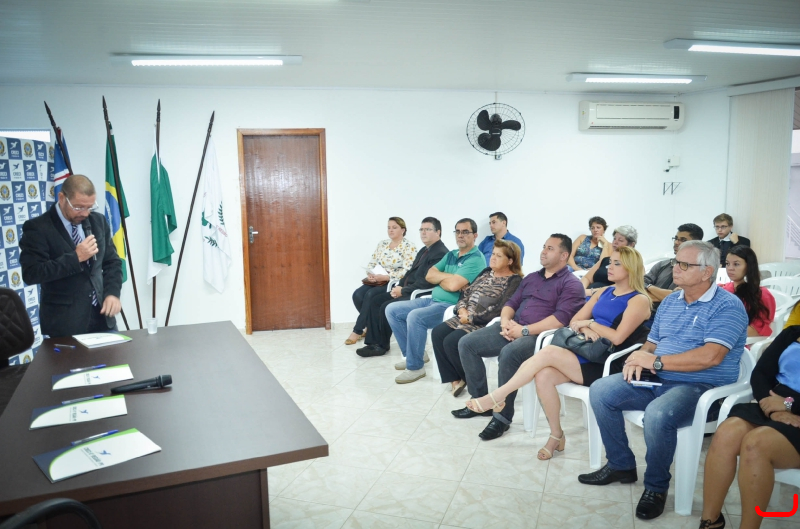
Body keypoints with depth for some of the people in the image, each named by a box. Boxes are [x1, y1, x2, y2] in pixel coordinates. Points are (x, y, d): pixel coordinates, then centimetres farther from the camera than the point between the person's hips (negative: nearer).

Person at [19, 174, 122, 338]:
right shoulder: (37, 227, -9)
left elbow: (112, 261, 10)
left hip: (101, 314, 5)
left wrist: (112, 293, -7)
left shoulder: (98, 221, 7)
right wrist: (75, 257, -22)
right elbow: (31, 273, -16)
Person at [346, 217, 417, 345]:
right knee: (357, 294, -19)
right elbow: (371, 264, 13)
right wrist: (370, 274, -11)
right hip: (378, 281, 6)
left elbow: (407, 271, -17)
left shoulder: (409, 247, -7)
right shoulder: (382, 244, 13)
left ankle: (358, 331, -14)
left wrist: (385, 277, -24)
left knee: (370, 295, -28)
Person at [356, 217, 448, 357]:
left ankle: (382, 345, -2)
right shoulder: (424, 250, 18)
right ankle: (374, 342, -2)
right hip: (406, 290, 11)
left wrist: (403, 291, -18)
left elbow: (427, 281, -24)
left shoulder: (440, 253, -16)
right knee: (375, 300, 0)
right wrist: (399, 286, 1)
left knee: (386, 307, -21)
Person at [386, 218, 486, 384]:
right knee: (392, 310, 4)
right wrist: (449, 276, -10)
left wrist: (439, 278, -3)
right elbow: (429, 275, 6)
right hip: (433, 300, 9)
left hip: (451, 307, -9)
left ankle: (415, 367, -16)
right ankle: (413, 354, 10)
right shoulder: (450, 255, 16)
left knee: (415, 316, -33)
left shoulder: (476, 259, -11)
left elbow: (453, 285, -23)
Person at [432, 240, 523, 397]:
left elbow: (499, 311, -18)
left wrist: (471, 318, -16)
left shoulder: (514, 281, -8)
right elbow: (466, 293, 17)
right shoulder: (486, 273, 18)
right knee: (437, 333, -13)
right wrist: (462, 309, -5)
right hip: (466, 318, 8)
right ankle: (455, 379, -6)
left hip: (486, 324, -8)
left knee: (451, 341, -24)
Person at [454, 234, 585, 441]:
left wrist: (525, 330, -19)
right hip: (513, 328, 8)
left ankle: (502, 416, -22)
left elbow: (561, 319, -16)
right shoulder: (531, 278, 22)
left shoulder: (571, 284, -2)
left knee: (508, 353, -37)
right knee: (466, 343, -6)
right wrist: (505, 320, -4)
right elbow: (512, 303, 20)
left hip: (540, 335, -8)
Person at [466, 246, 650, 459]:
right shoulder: (604, 292, 18)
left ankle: (496, 397, -19)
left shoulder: (639, 300, -3)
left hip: (605, 365, -6)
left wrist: (589, 323, -4)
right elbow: (574, 321, 14)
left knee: (548, 352, -27)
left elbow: (617, 338, -15)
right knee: (543, 375, -23)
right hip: (585, 354, 6)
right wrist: (586, 329, -8)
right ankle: (556, 436, -5)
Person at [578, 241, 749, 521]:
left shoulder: (727, 306, -10)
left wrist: (656, 361, -19)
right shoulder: (670, 302, 14)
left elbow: (710, 357, -24)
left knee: (658, 414, -36)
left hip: (701, 387, -7)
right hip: (657, 381, 8)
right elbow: (652, 344, 19)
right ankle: (621, 465, 7)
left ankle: (656, 486, -9)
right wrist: (641, 357, -7)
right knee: (600, 391, -9)